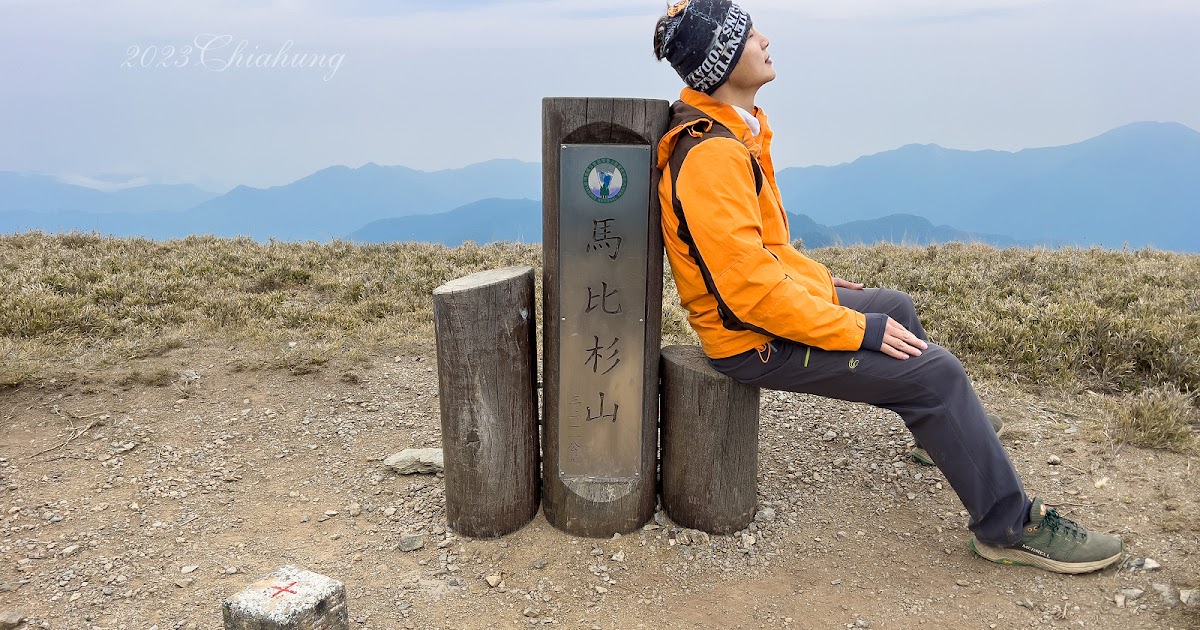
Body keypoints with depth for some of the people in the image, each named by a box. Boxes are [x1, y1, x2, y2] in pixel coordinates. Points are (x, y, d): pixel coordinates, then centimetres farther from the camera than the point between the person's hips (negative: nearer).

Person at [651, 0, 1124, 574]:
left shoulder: (730, 130, 6)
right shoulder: (712, 156, -27)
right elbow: (751, 286, -31)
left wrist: (821, 282, 17)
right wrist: (857, 329, -23)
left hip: (780, 295, 11)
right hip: (756, 340, -11)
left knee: (896, 307, 27)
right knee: (934, 371, -12)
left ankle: (943, 435, 50)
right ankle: (1009, 527, 5)